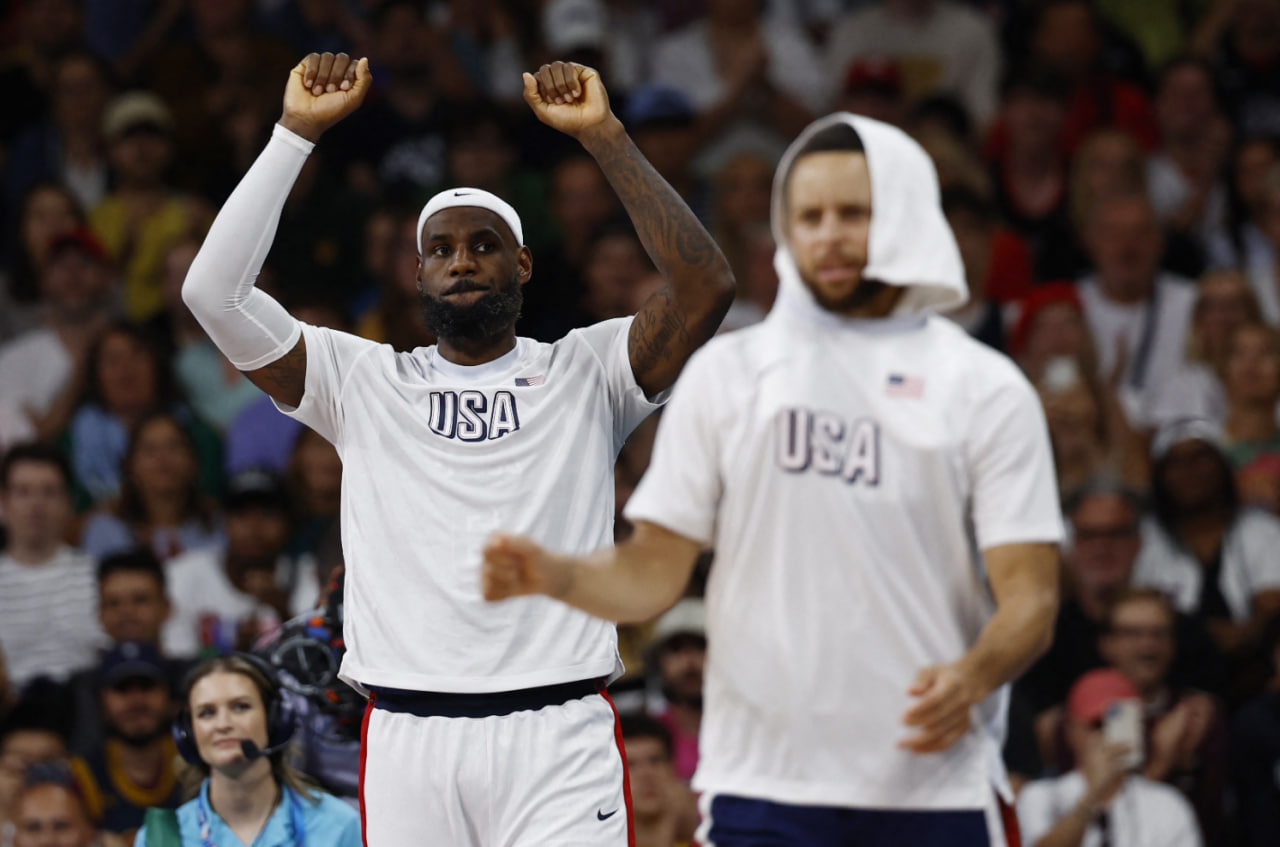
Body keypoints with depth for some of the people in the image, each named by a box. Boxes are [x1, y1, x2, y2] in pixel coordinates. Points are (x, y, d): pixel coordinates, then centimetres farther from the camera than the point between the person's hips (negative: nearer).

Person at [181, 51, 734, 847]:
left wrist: (604, 135, -8)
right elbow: (214, 290, 2)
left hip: (557, 730, -2)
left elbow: (705, 286, -7)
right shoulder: (362, 380, 12)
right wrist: (297, 133, 0)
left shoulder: (583, 373, 9)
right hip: (407, 737, 2)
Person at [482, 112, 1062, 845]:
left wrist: (973, 676, -24)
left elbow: (1030, 594, -3)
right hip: (764, 783, 1)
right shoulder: (727, 372, 10)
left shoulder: (985, 387, 4)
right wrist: (555, 576, -13)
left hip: (933, 785, 0)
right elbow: (656, 571, 8)